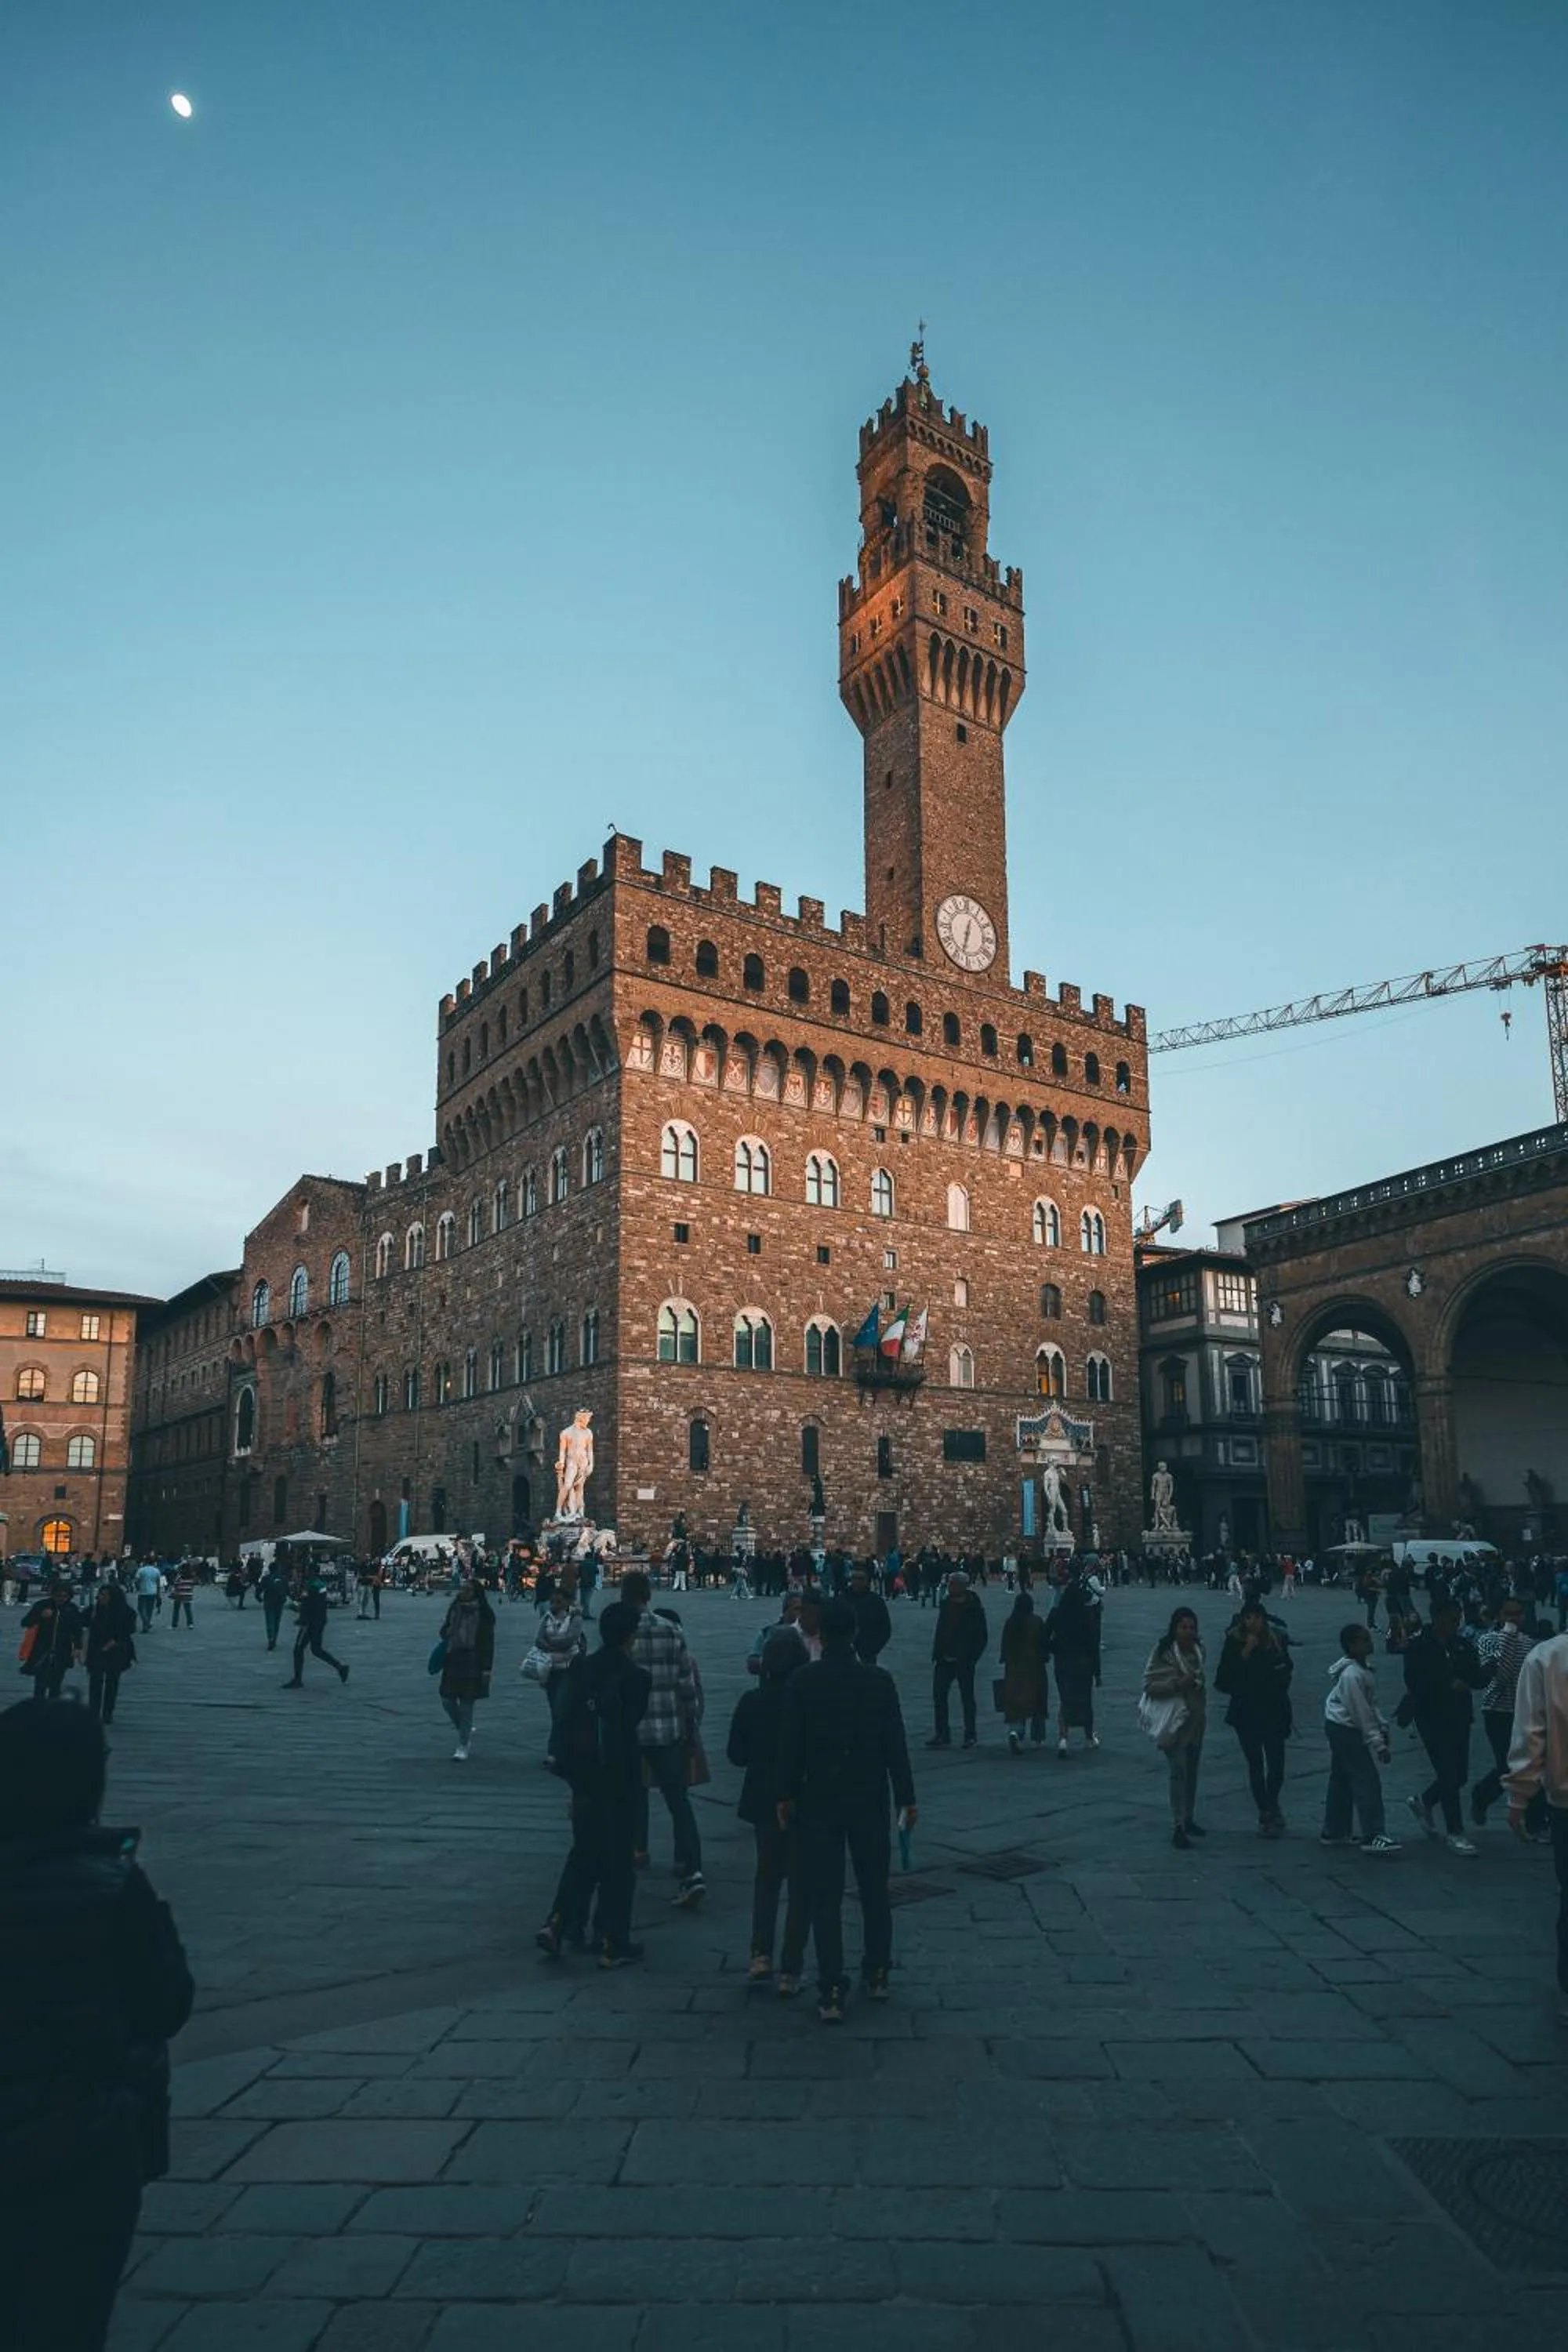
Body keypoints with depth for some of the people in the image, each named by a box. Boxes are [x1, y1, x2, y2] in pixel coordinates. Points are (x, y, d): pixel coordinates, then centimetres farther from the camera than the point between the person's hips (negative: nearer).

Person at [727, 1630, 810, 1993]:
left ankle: (761, 1955, 14)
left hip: (765, 1802, 2)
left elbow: (736, 1755, -2)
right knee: (800, 1884, 10)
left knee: (766, 1875, 22)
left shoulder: (751, 1702, -10)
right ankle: (790, 1971, 12)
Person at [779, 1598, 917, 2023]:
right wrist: (906, 1798, 3)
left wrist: (787, 1796, 5)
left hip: (819, 1800, -1)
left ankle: (832, 1991, 4)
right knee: (874, 1890, 18)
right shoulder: (879, 1681, -7)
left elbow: (790, 1745, -6)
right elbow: (896, 1744, -5)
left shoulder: (801, 1683, -9)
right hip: (869, 1798, 1)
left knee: (825, 1897, 4)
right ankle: (877, 1973, 30)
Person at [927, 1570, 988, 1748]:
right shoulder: (946, 1604, 8)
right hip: (945, 1659, 6)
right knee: (938, 1694, 2)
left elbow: (982, 1638, -9)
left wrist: (972, 1658, -15)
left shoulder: (974, 1607, -10)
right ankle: (942, 1735, 10)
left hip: (964, 1660, -6)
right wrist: (936, 1654, 8)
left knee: (967, 1697, 5)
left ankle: (970, 1735, 18)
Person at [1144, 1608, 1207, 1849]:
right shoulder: (1163, 1652, -15)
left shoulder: (1197, 1650, 7)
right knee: (1179, 1772, -12)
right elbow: (1149, 1685, -19)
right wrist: (1176, 1684, -28)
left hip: (1196, 1721, 7)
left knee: (1192, 1771, 16)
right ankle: (1178, 1827, -12)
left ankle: (1188, 1818, 30)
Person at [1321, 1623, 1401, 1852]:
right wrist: (1378, 1744, -21)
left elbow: (1370, 1704, 14)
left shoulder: (1365, 1668, 6)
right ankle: (1373, 1837, -7)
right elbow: (1361, 1713, -24)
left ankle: (1334, 1832, 22)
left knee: (1341, 1780, 15)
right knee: (1367, 1782, -9)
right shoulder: (1352, 1674, -25)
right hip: (1346, 1729, -10)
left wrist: (1382, 1727, 6)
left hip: (1340, 1728, 10)